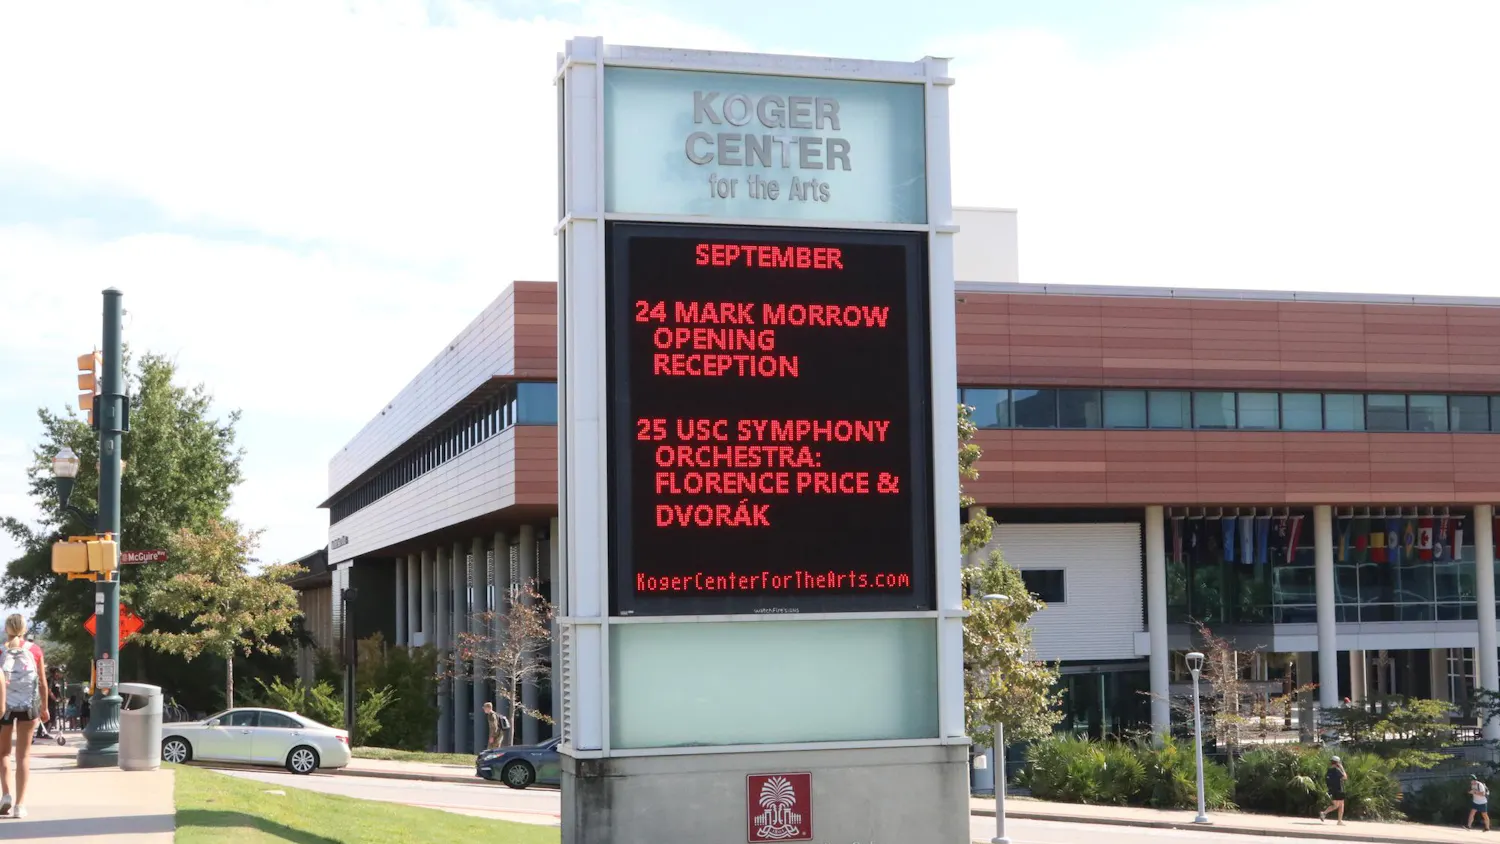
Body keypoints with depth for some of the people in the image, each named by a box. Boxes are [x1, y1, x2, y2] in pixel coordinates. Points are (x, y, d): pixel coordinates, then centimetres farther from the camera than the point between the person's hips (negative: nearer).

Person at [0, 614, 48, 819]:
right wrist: (44, 707, 14)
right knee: (23, 755, 7)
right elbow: (42, 682, 3)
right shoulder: (34, 650, 0)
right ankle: (20, 804, 4)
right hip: (28, 705, 1)